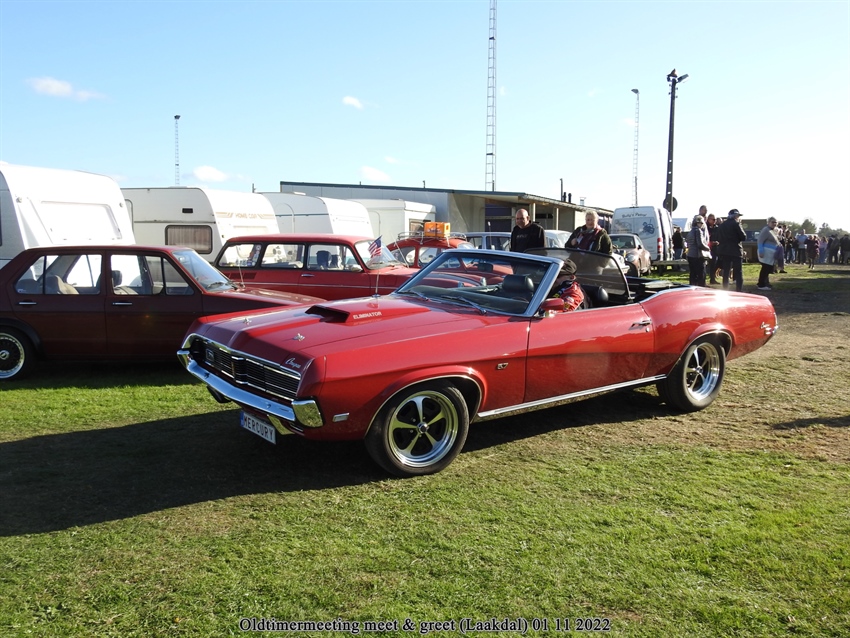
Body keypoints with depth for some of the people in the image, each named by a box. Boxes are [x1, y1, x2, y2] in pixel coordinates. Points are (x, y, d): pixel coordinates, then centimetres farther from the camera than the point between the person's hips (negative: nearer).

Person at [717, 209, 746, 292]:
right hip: (735, 251, -6)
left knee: (726, 273, 11)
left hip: (724, 251, 6)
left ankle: (725, 291, 11)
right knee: (738, 274, -1)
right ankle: (739, 291, -6)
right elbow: (743, 237, -9)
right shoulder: (736, 223, -9)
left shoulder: (722, 225, 10)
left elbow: (719, 238, 12)